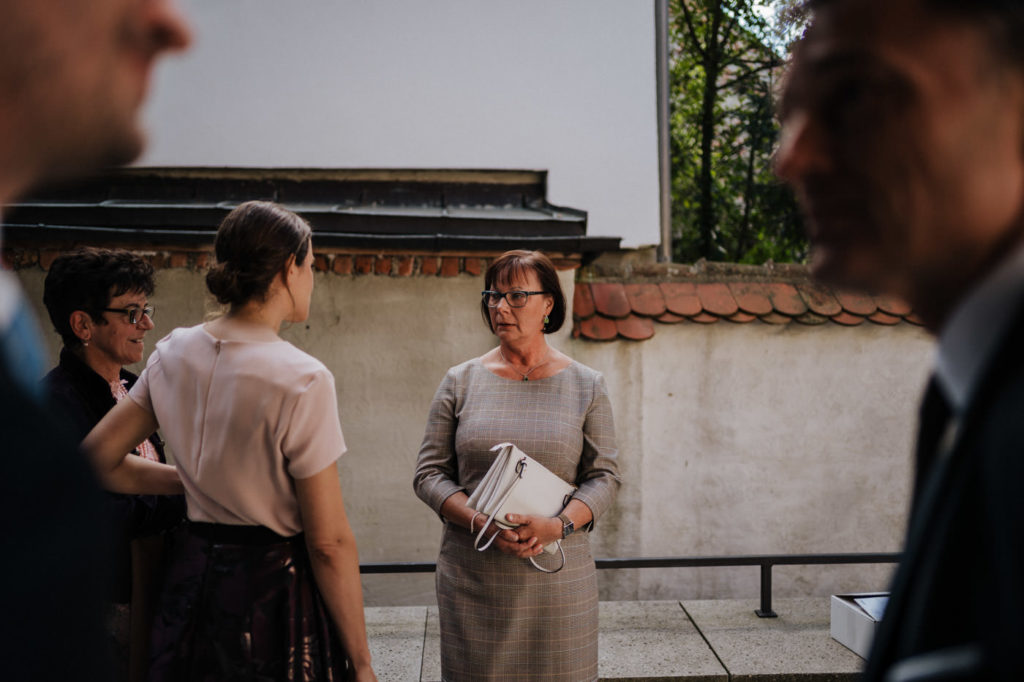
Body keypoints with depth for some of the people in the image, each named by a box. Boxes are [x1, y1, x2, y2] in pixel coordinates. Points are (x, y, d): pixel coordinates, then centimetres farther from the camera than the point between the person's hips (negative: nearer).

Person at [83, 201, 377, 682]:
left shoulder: (173, 353, -1)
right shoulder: (302, 380, -21)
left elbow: (98, 457, 8)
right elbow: (329, 544, -19)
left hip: (192, 578, 6)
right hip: (275, 588, -6)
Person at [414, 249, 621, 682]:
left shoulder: (586, 386, 4)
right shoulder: (460, 382, 5)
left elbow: (605, 475, 2)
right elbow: (429, 473, 2)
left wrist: (558, 525, -16)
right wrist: (481, 523, -14)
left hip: (558, 574, 0)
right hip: (472, 576, 0)